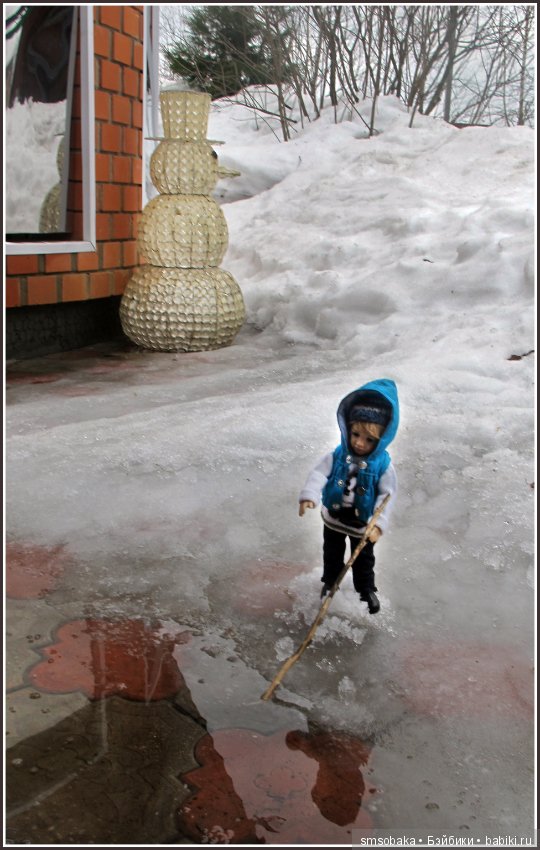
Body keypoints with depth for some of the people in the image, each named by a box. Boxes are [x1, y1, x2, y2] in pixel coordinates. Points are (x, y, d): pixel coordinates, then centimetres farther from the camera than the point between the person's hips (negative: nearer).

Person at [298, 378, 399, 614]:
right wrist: (309, 496, -44)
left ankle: (366, 589, 43)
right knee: (332, 553, 24)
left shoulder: (383, 465, -23)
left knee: (364, 559, 19)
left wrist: (378, 524, -29)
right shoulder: (337, 456, -19)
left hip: (363, 523, -1)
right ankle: (330, 582, 49)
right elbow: (318, 473, -26)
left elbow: (388, 495, -21)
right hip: (334, 518, 2)